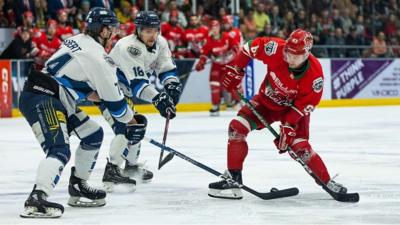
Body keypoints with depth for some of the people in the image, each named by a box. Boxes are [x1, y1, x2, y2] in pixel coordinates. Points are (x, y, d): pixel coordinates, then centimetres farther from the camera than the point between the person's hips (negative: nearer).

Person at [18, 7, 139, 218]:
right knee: (59, 151, -25)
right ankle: (36, 199, -43)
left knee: (93, 135, 19)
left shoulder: (77, 41, 16)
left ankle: (78, 187, 28)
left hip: (50, 98, 10)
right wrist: (131, 121, 9)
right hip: (41, 100, -10)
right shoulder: (98, 56, -12)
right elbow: (113, 99, -5)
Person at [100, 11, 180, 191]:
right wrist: (158, 99, -45)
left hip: (123, 91, 10)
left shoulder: (160, 43, -3)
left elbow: (167, 68, 2)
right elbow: (137, 81, -37)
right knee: (126, 127, -25)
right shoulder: (128, 47, -30)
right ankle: (112, 171, -29)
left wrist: (172, 87, -18)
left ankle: (131, 165, 41)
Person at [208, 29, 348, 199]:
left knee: (301, 147, -17)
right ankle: (233, 180, -10)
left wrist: (288, 127, -28)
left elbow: (303, 105, -23)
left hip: (294, 107, -3)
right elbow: (251, 47, -11)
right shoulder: (276, 49, -29)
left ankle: (328, 183, 0)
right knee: (237, 126, -14)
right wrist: (235, 70, -10)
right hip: (267, 101, 3)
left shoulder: (315, 74, -30)